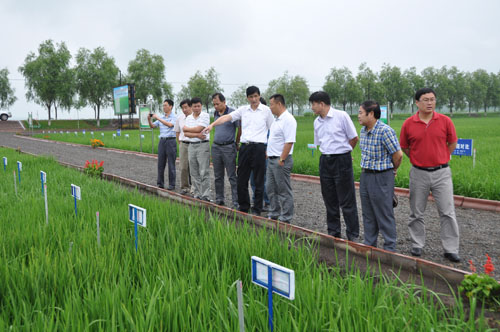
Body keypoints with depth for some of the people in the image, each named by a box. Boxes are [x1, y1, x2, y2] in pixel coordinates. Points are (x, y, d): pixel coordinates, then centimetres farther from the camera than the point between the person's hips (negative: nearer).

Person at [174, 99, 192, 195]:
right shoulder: (179, 118, 7)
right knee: (183, 167, 3)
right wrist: (180, 144, 11)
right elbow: (177, 132, 18)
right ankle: (184, 187, 13)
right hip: (183, 144, 3)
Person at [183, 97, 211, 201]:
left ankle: (205, 196, -6)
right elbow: (186, 134, 3)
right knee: (194, 173, 8)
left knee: (204, 172, -8)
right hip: (191, 145, 6)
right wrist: (197, 135, -14)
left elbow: (198, 129, -14)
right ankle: (197, 195, 15)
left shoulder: (205, 116, -4)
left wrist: (186, 128, 2)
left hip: (203, 145, -6)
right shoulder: (188, 118, 12)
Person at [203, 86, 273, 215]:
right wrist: (212, 124, -14)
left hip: (259, 147, -3)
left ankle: (257, 209, 11)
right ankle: (243, 207, 19)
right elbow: (227, 117, 0)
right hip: (245, 146, 3)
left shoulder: (266, 110, 3)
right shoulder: (243, 110, 10)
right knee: (241, 179, 6)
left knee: (258, 181, 1)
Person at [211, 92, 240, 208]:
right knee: (218, 176, 11)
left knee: (232, 176, -5)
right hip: (216, 147, 6)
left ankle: (236, 202, -3)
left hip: (228, 147, -6)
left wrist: (236, 143, 3)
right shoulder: (215, 114, 10)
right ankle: (219, 200, 20)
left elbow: (240, 128, -6)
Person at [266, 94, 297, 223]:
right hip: (271, 159, 10)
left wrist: (281, 160, -24)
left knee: (284, 191, -2)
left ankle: (285, 219, 5)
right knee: (271, 189, 16)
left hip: (281, 160, -10)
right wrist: (268, 152, 18)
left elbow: (289, 142, -23)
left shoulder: (288, 120, -16)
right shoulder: (277, 119, 16)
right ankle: (274, 214, 27)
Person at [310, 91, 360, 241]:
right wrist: (328, 154, 12)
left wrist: (342, 151, 7)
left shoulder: (341, 116, -8)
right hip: (325, 161, 6)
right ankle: (333, 233, 22)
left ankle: (353, 235, 6)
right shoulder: (317, 122, 11)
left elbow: (354, 138, -3)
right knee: (330, 201, 11)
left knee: (347, 202, -2)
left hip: (341, 160, -6)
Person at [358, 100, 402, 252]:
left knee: (385, 215, 0)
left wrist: (393, 170, -1)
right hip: (365, 175, 8)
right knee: (368, 215, 14)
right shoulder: (363, 131, 8)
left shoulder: (385, 131, -20)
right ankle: (369, 245, 26)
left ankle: (390, 249, 12)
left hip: (381, 177, -8)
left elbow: (398, 154, -16)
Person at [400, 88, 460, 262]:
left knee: (447, 212, 0)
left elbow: (452, 143, 9)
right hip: (419, 174, 1)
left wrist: (440, 159, 8)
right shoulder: (408, 124, -3)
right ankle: (417, 245, 25)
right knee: (416, 213, 10)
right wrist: (419, 159, 7)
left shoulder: (445, 121, -3)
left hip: (441, 172, 0)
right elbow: (404, 147, 9)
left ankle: (451, 249, 9)